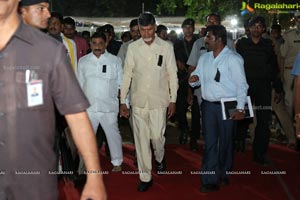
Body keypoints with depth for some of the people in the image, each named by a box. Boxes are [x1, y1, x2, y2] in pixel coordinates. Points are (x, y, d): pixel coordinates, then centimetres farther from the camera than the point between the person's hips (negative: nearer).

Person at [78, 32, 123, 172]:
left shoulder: (115, 61, 2)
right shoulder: (83, 61, 7)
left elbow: (121, 84, 5)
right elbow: (80, 85, 11)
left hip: (109, 106, -1)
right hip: (88, 106, 2)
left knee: (113, 134, 7)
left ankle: (117, 162, 23)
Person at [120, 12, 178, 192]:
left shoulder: (166, 47, -1)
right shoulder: (133, 48, 2)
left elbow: (172, 74, 3)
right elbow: (127, 74, 4)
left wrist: (173, 100, 1)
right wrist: (123, 101, 3)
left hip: (159, 100, -1)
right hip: (138, 101, 2)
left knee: (157, 136, -3)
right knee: (141, 139, 5)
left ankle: (160, 158, 32)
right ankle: (145, 177, 18)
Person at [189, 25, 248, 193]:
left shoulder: (233, 58, -8)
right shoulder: (204, 58, 11)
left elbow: (241, 85, -9)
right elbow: (198, 75, 21)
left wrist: (240, 108, -13)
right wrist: (194, 79, -4)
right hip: (208, 105, 5)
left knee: (225, 142, 10)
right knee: (210, 143, 3)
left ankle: (224, 173, 31)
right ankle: (210, 181, 7)